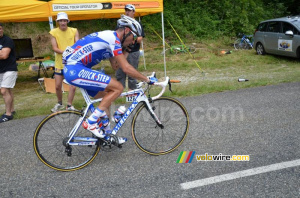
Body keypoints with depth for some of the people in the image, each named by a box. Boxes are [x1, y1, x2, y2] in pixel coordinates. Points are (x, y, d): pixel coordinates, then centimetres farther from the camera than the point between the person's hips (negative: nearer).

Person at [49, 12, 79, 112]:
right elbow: (54, 48, -9)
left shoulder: (74, 31, -2)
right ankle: (59, 103, 33)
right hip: (60, 63, 1)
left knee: (73, 86, -3)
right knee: (57, 86, 7)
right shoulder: (54, 32, -2)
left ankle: (69, 105, 15)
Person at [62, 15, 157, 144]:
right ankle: (91, 122, -9)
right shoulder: (113, 38, -14)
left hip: (71, 69, 10)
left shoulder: (109, 37, 18)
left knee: (108, 96, 16)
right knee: (118, 88, -13)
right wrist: (147, 80, -10)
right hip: (75, 70, -10)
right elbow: (126, 68, -19)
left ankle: (105, 132, 24)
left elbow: (115, 66, 20)